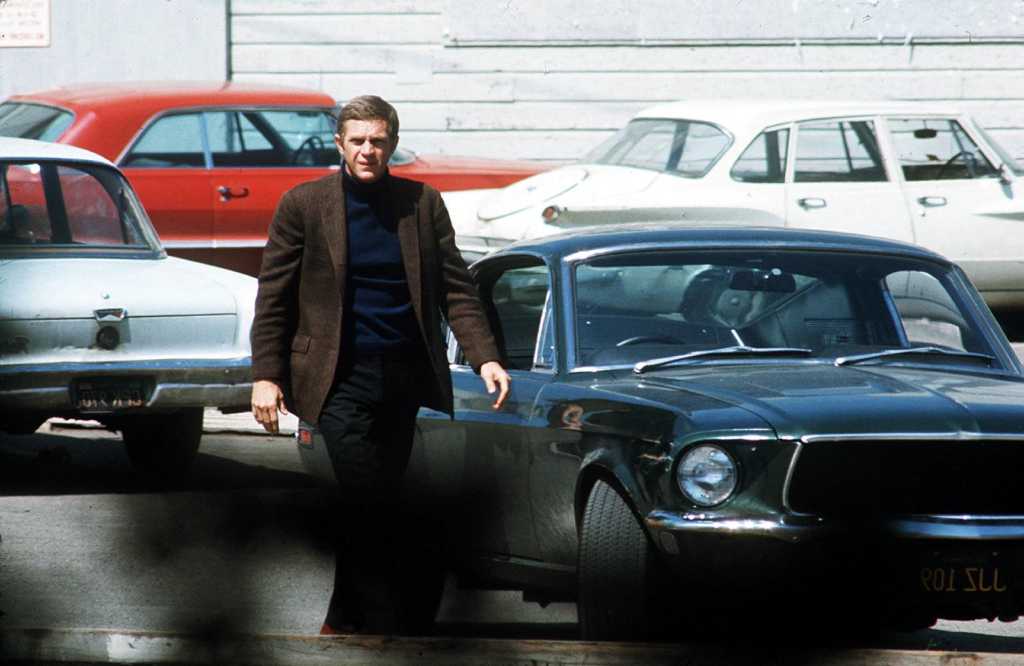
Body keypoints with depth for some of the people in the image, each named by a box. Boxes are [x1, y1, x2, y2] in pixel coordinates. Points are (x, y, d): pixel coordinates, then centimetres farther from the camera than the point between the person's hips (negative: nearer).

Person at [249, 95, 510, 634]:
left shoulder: (423, 204, 7)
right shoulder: (303, 204, 0)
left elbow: (456, 289, 5)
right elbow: (273, 298, 1)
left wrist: (485, 358, -8)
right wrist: (265, 377, -6)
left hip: (405, 380, 3)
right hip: (341, 379, -3)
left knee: (379, 505, 7)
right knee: (364, 501, -12)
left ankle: (344, 621, 22)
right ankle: (381, 629, -6)